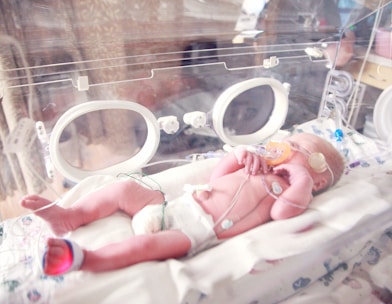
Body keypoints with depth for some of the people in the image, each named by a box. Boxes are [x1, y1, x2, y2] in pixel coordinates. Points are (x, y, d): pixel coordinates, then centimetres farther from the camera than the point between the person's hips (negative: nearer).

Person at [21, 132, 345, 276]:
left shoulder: (292, 191, 6)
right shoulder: (257, 168, 25)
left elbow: (281, 212, -18)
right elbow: (216, 177, 24)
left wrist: (302, 180, -14)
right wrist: (240, 154, 13)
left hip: (195, 232, -7)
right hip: (174, 204, 8)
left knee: (146, 244, -31)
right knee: (126, 186, 0)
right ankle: (70, 217, 4)